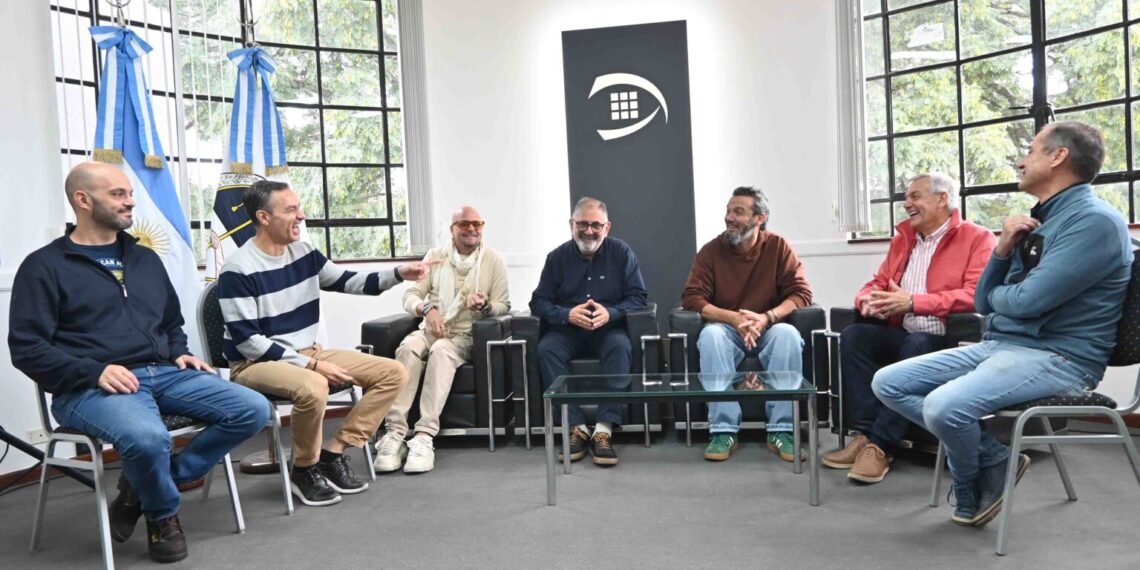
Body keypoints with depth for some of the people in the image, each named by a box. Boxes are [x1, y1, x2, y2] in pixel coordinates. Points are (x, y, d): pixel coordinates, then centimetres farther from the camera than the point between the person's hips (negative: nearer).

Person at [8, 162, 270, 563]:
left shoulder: (145, 259, 19)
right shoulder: (45, 266, 2)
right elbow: (26, 348, -5)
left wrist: (179, 354, 7)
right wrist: (94, 371, -19)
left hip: (163, 374, 6)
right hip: (89, 388, -6)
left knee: (253, 410, -13)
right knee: (147, 437, -39)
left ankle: (144, 487, -2)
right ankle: (162, 515, -3)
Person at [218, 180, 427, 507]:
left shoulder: (303, 253, 3)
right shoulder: (238, 271, -16)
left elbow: (348, 282, 12)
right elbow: (247, 342, -19)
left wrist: (398, 274, -4)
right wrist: (310, 365, -22)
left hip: (309, 354, 8)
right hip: (255, 365, -7)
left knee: (393, 373, -4)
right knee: (312, 388, -41)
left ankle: (334, 452, -2)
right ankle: (305, 469, -11)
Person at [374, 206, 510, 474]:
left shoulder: (494, 260, 5)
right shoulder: (435, 256, 12)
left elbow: (503, 306, 2)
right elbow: (410, 295, 6)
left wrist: (485, 306, -21)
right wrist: (428, 308, -15)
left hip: (467, 334, -2)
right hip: (431, 329, 2)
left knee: (441, 350, -36)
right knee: (408, 347, -32)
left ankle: (424, 437, -40)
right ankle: (394, 433, -35)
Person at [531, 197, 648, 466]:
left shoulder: (621, 252, 2)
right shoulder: (557, 257, 3)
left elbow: (637, 297, -1)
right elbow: (539, 302, 1)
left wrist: (610, 313, -22)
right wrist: (568, 315, -20)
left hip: (609, 329, -1)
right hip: (567, 330, 1)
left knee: (620, 346, -34)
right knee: (547, 349, -30)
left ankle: (604, 430, -33)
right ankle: (576, 427, -26)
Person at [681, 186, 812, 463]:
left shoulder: (778, 246, -4)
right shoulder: (711, 250, -5)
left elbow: (801, 293, -8)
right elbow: (691, 298, -11)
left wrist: (767, 318, -27)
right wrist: (733, 318, -26)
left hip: (768, 329, 0)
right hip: (727, 329, 0)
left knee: (788, 334, -33)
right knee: (710, 335, -34)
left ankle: (782, 431, -26)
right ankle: (724, 431, -31)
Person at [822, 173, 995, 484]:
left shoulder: (977, 238, -2)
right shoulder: (902, 238, 19)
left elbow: (976, 295, -16)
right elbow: (878, 283, 21)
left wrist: (914, 302, -22)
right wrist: (868, 299, -5)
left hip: (949, 340, -6)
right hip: (902, 335, 6)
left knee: (916, 346, -37)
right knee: (853, 335, -22)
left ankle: (880, 444, -30)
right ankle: (865, 433, -25)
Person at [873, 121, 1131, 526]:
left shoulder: (1095, 221, -13)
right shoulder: (1037, 220, 15)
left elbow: (1028, 301, -23)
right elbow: (983, 304, 15)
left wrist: (997, 295, 0)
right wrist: (1003, 250, -2)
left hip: (1056, 358, -9)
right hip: (997, 345, 9)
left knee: (944, 407, -32)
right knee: (888, 383, -2)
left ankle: (972, 490, 3)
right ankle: (993, 459, 3)